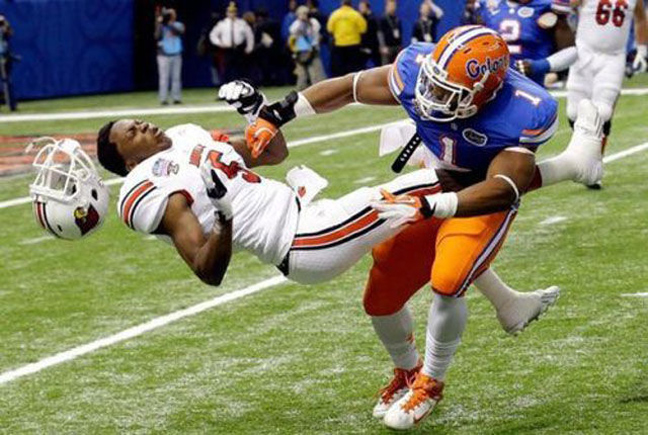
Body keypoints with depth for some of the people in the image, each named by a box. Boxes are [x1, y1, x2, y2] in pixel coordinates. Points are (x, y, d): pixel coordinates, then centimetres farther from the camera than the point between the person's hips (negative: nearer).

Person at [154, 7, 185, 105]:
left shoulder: (178, 25, 7)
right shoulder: (161, 26, 2)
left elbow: (180, 31, -16)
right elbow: (157, 37, -15)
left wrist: (168, 23, -23)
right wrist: (159, 24, -20)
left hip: (176, 55, 3)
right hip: (164, 55, -3)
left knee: (176, 78, 4)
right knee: (164, 78, -6)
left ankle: (176, 98, 9)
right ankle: (163, 99, -7)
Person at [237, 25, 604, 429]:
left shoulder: (520, 115, -37)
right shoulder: (417, 70, -27)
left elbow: (500, 191, -40)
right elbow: (349, 87, -13)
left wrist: (429, 207, -51)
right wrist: (275, 115, -17)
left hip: (484, 199, -4)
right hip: (434, 188, 4)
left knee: (446, 282, -29)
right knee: (381, 297, 6)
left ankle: (430, 383, -1)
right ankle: (407, 373, 38)